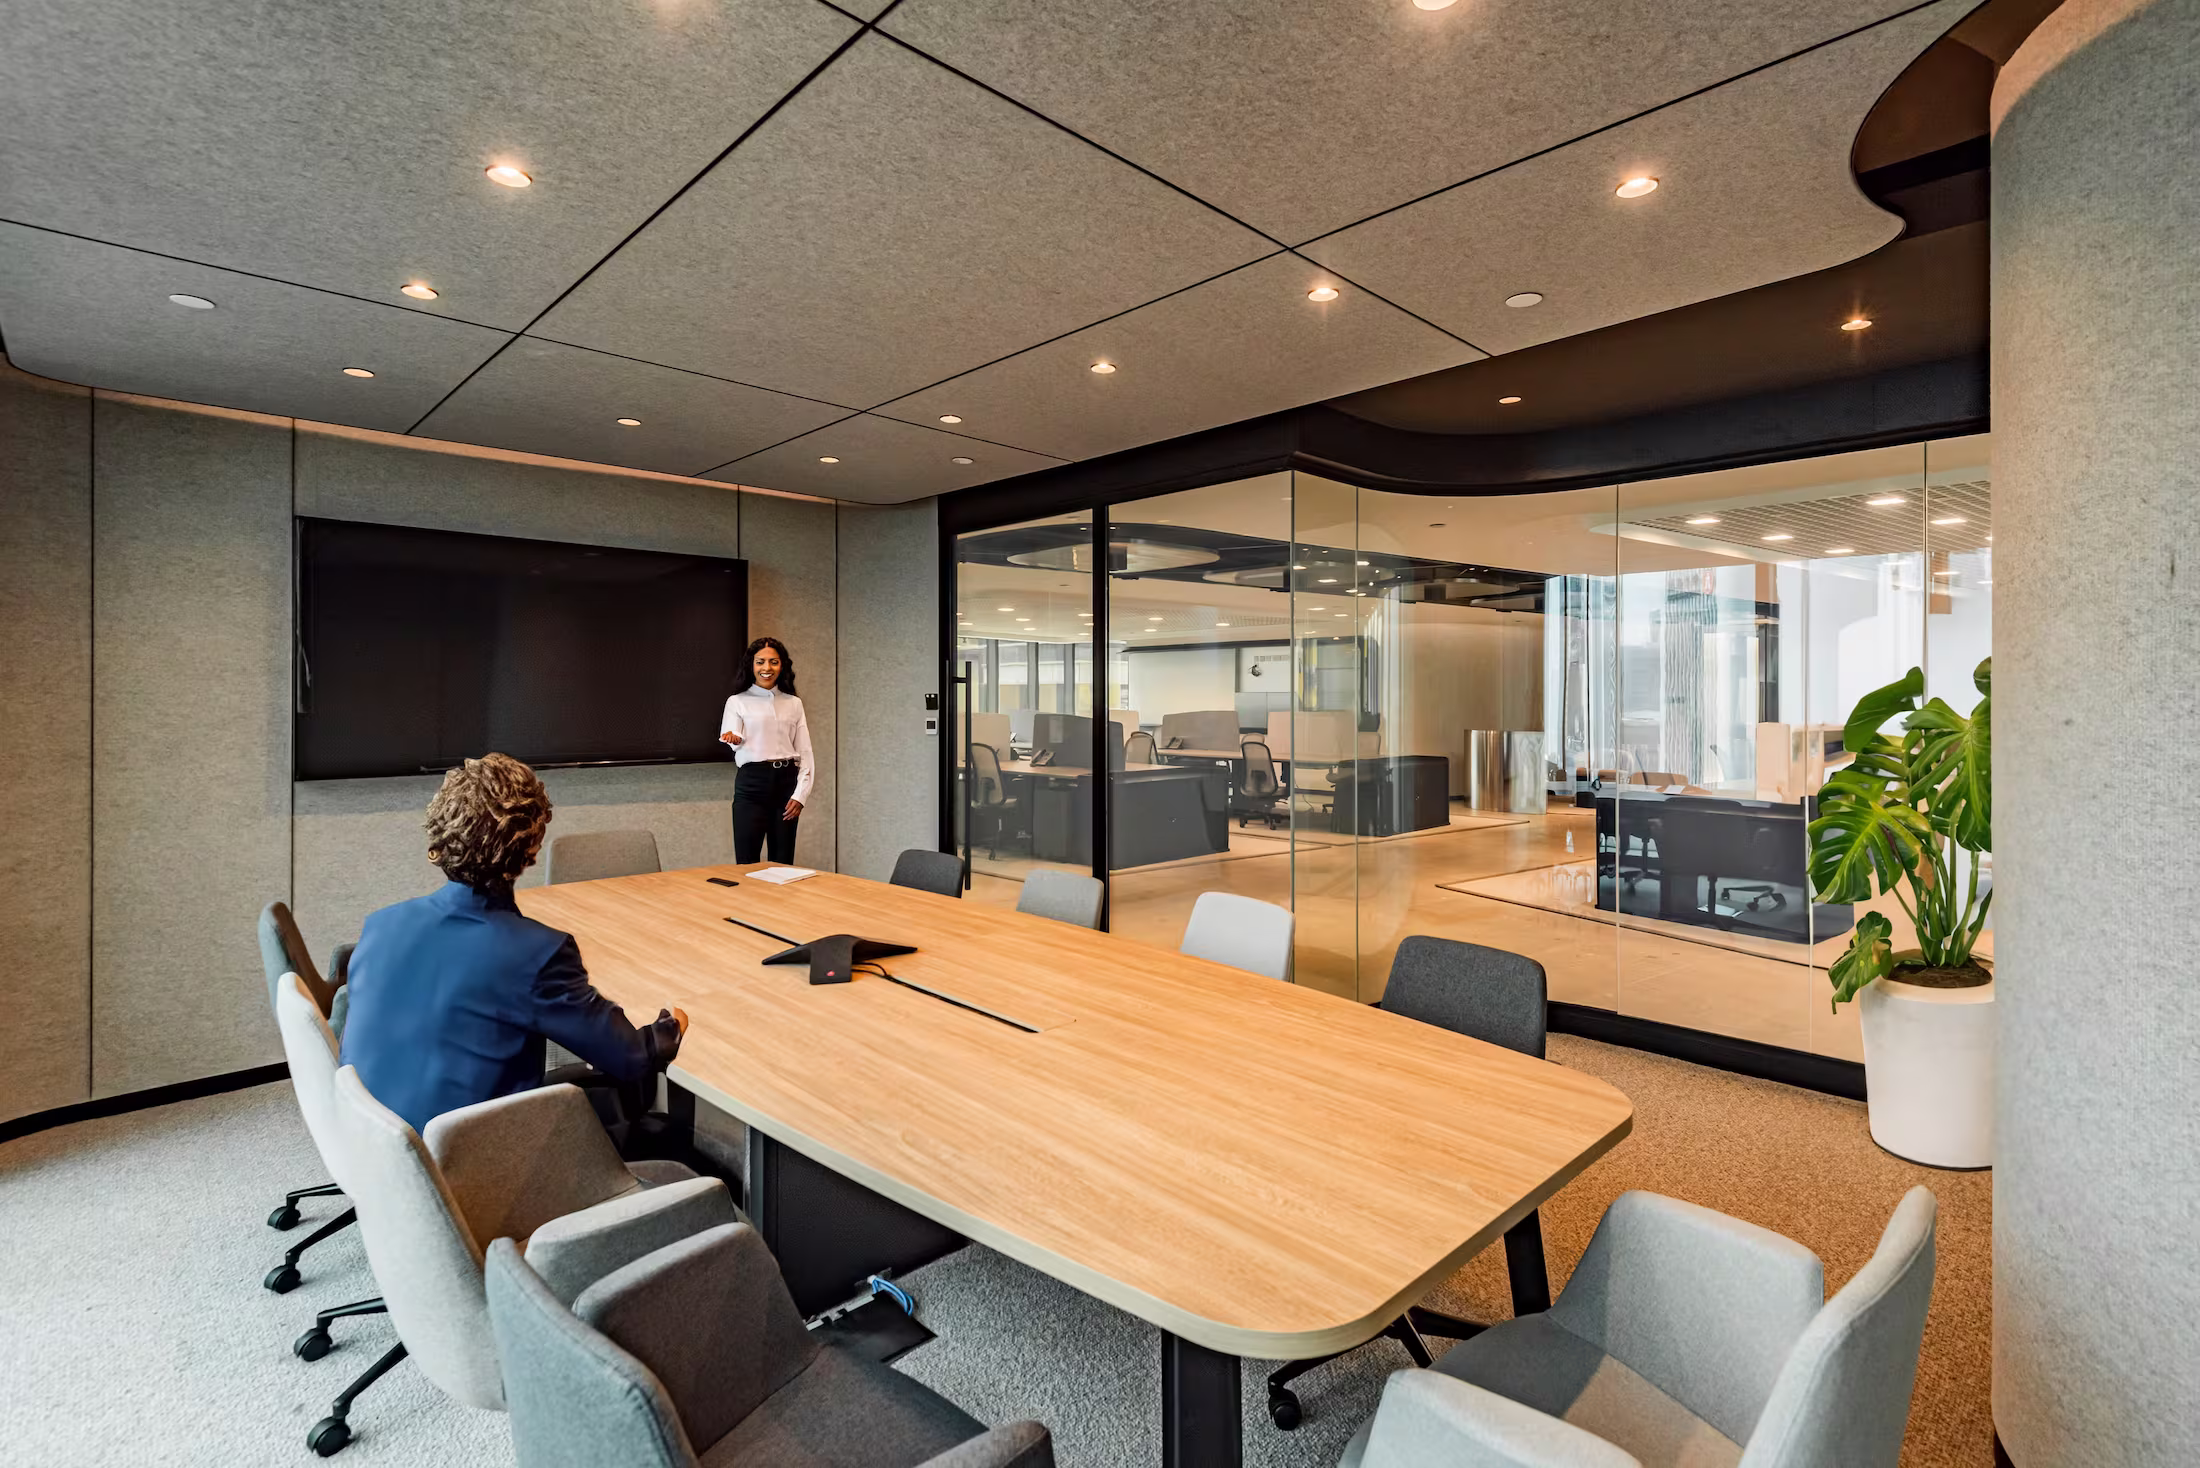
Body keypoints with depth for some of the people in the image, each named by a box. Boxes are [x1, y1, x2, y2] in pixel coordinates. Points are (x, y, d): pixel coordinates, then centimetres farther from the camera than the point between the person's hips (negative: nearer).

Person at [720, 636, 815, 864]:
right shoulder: (737, 702, 6)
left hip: (786, 782, 2)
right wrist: (733, 739, -35)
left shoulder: (794, 703, 12)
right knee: (747, 864, -5)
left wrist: (800, 794, -2)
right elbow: (735, 739, -10)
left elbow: (805, 753, 9)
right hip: (751, 784, -2)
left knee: (783, 865, 5)